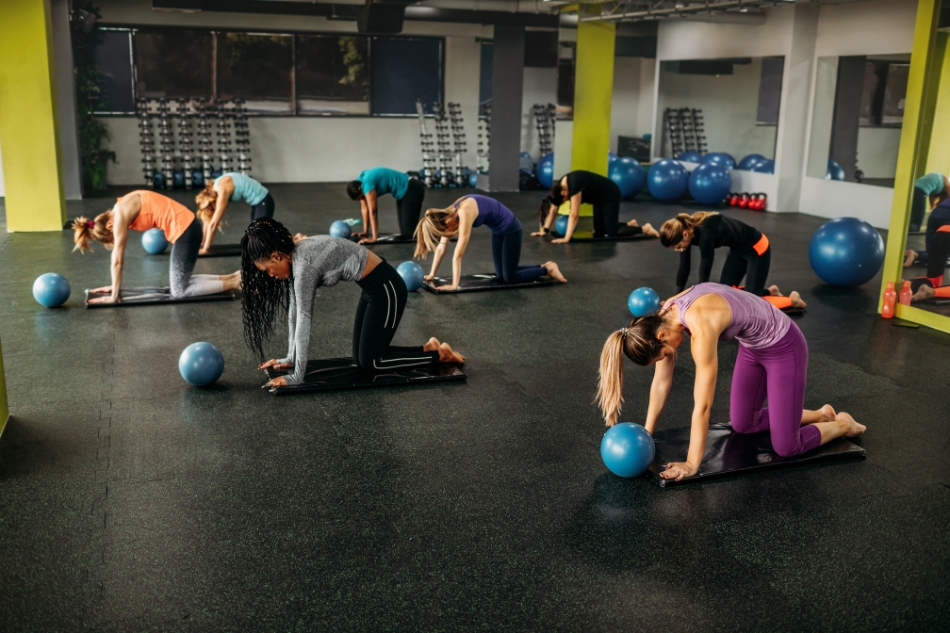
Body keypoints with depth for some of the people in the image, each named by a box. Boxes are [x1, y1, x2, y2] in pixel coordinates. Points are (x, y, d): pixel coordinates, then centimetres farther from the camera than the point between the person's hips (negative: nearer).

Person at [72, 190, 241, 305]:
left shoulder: (120, 216, -14)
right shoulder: (114, 215, 12)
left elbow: (118, 260, -10)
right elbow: (117, 251, 19)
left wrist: (114, 296, -3)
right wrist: (115, 286, 21)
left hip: (184, 229, -10)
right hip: (186, 227, 10)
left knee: (179, 291, -2)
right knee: (180, 282, 16)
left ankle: (234, 283, -1)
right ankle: (232, 277, 16)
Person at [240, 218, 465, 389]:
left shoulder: (303, 263, -24)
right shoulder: (295, 256, 3)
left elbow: (303, 321, -22)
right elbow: (294, 312, 8)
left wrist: (296, 376, -16)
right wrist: (290, 358, 10)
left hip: (385, 288, -9)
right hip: (372, 288, 9)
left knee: (369, 364, 1)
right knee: (361, 358, 13)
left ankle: (439, 355, 10)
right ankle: (428, 348, 22)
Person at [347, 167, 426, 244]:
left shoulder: (367, 183, -25)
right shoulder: (359, 183, 1)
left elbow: (373, 212, -25)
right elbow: (365, 208, 7)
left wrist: (374, 238, -24)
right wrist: (365, 232, 7)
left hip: (412, 191, -9)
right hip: (404, 192, 9)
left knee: (408, 233, -13)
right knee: (405, 233, 8)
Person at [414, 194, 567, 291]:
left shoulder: (464, 214, -34)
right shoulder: (449, 214, -9)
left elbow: (458, 255, -35)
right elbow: (441, 247, -1)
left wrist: (454, 285, -33)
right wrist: (432, 274, 0)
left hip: (510, 229, -9)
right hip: (498, 230, 9)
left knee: (510, 278, -2)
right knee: (501, 276, 13)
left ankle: (548, 269, 14)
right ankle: (543, 267, 26)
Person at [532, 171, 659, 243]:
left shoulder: (574, 185, -35)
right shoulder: (560, 186, -10)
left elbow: (574, 215, -37)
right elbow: (553, 210, -4)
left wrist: (566, 239, -39)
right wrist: (545, 230, -10)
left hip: (610, 195, -9)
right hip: (600, 199, 9)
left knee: (612, 233, -11)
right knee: (599, 232, 9)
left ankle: (644, 229, 5)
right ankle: (630, 224, 27)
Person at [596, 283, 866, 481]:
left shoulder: (701, 327, -38)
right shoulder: (664, 318, -15)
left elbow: (702, 405, -34)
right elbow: (661, 384, -5)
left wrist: (691, 464, -26)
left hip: (783, 346, -8)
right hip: (753, 345, 8)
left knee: (786, 447, -3)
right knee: (742, 425, 18)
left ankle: (843, 425, 25)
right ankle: (819, 415, 33)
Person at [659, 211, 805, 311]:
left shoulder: (705, 233, -38)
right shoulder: (686, 228, -15)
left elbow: (704, 276, -34)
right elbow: (684, 269, -7)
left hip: (757, 248, -8)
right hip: (739, 249, 8)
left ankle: (792, 300, 20)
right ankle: (769, 291, 28)